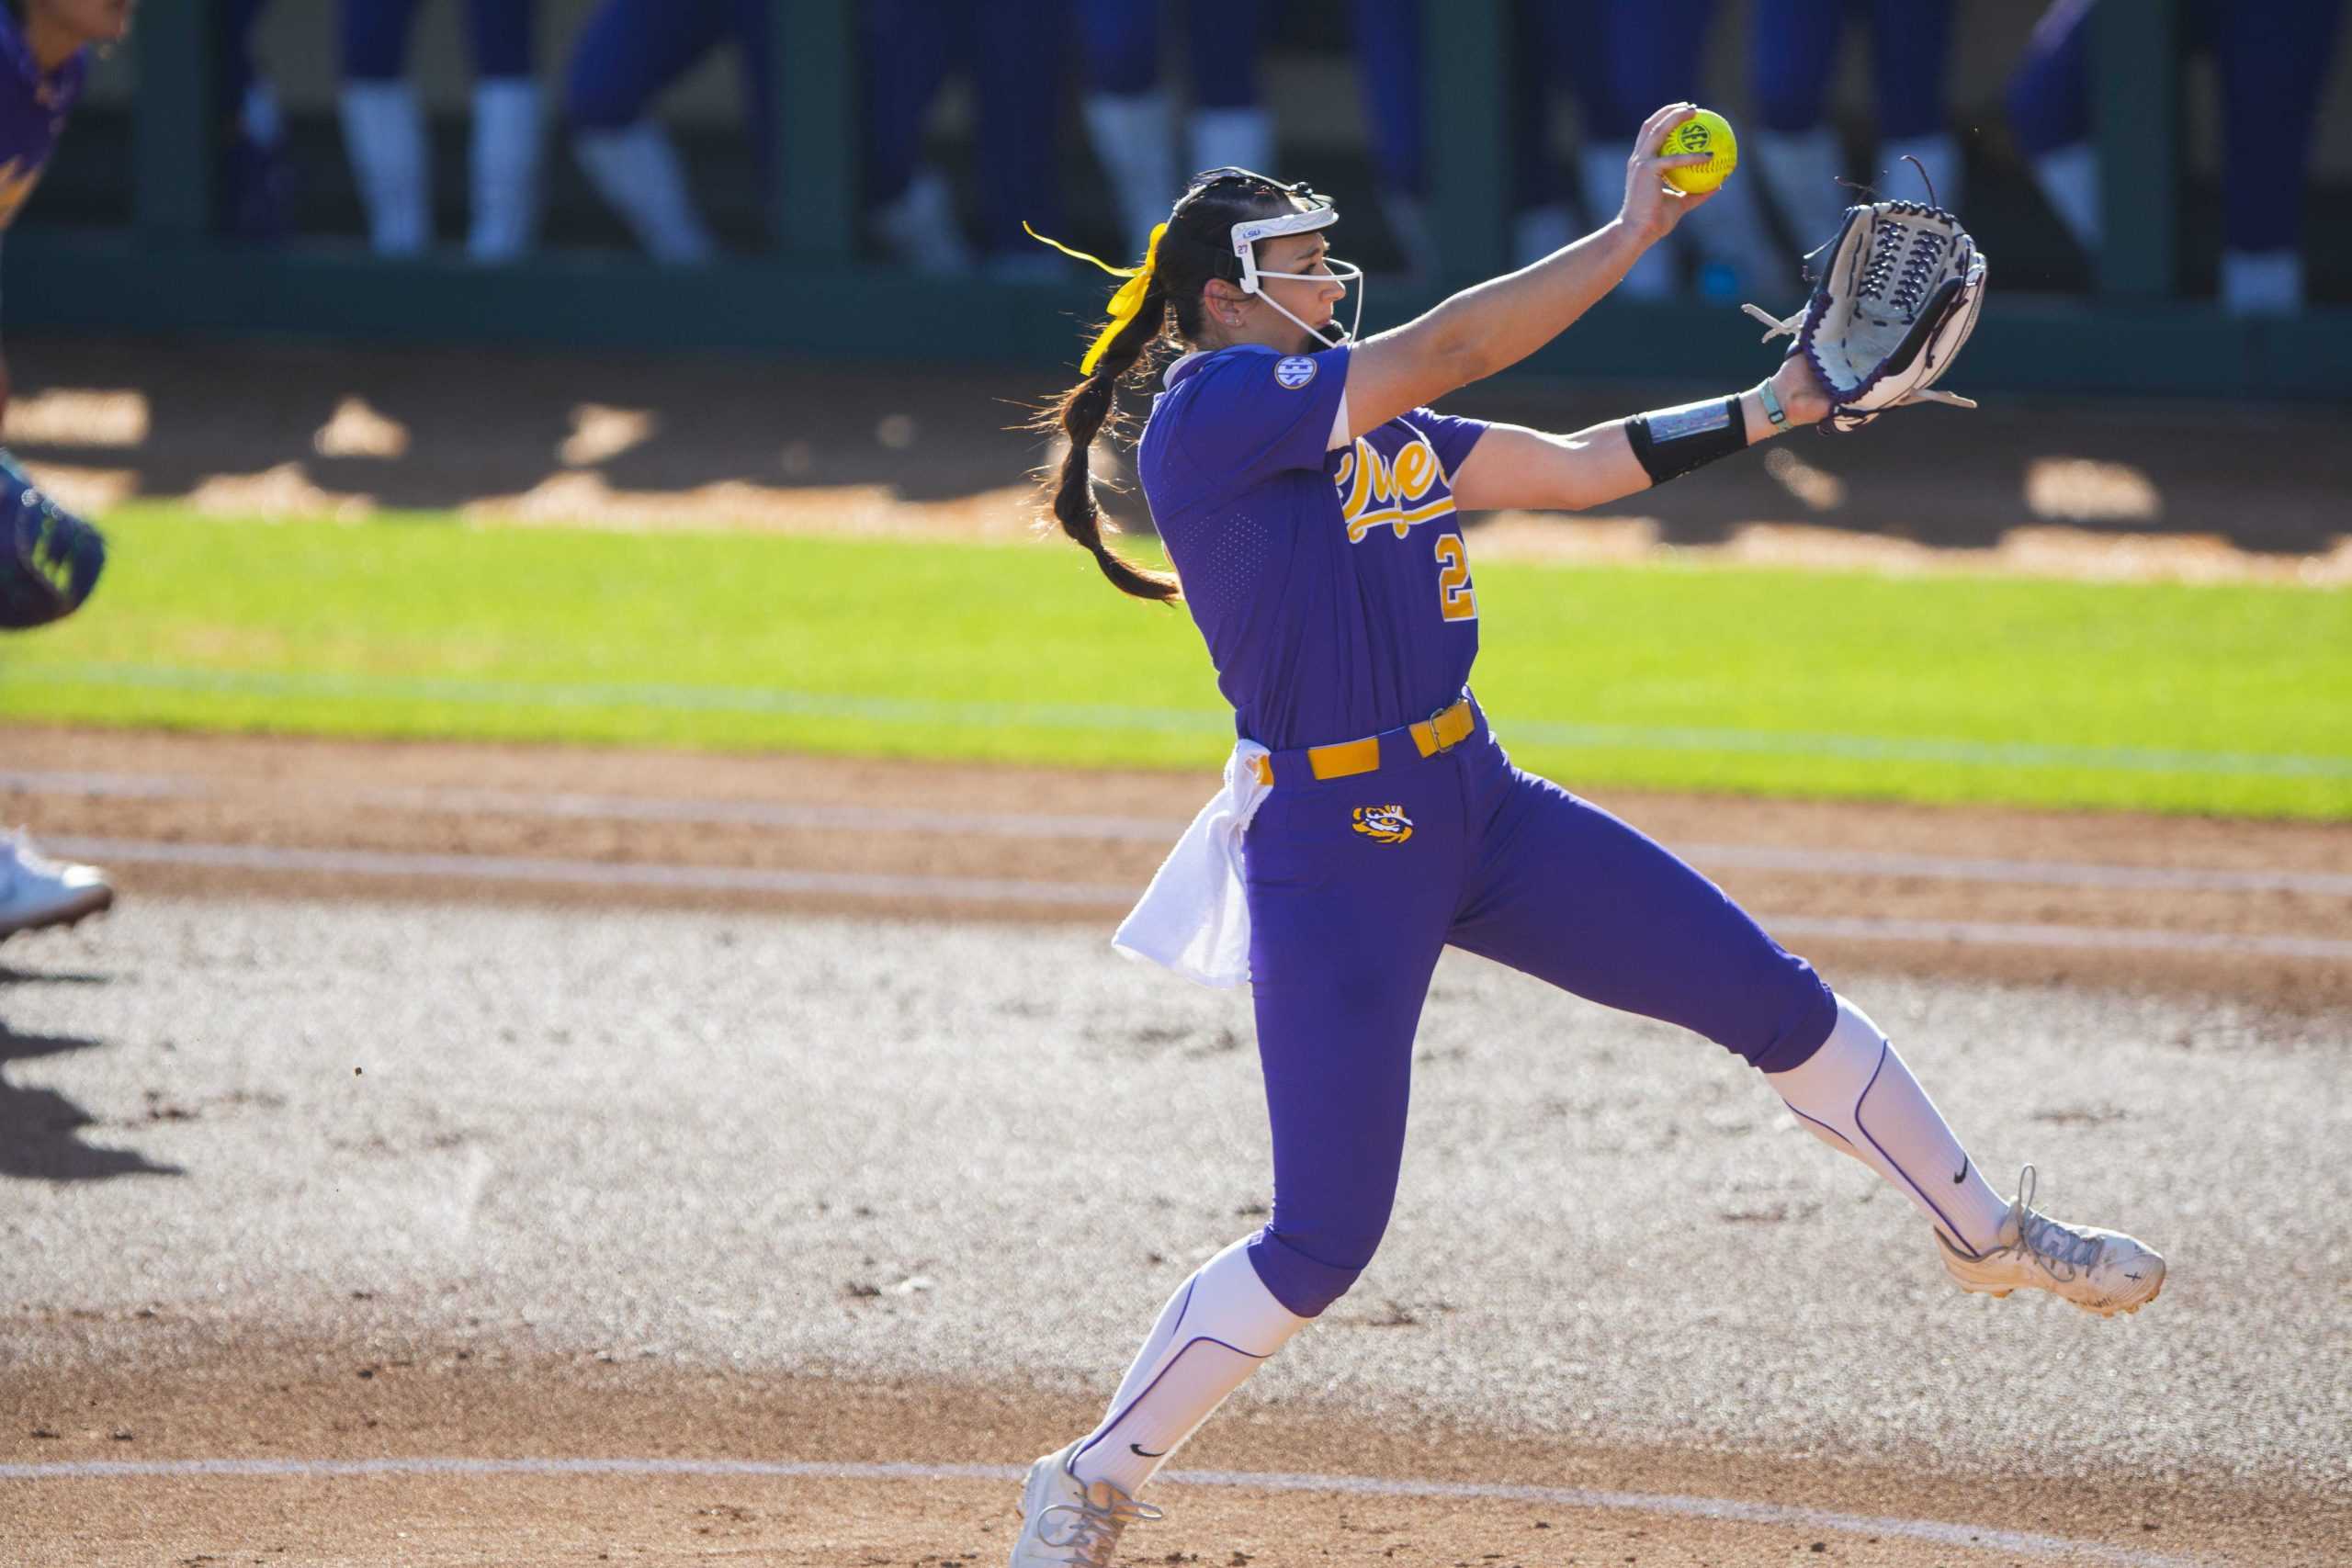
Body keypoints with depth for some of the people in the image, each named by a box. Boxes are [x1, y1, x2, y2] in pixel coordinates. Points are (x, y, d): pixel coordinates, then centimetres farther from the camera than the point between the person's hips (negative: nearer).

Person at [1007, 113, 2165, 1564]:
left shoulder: (1371, 424, 12)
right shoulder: (1209, 411, -14)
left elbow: (1572, 469, 13)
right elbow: (1447, 352, -21)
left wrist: (1767, 413, 3)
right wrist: (1633, 231, -19)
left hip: (1476, 806, 8)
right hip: (1331, 856, -8)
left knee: (1779, 1003, 8)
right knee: (1322, 1242, -8)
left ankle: (1989, 1233, 28)